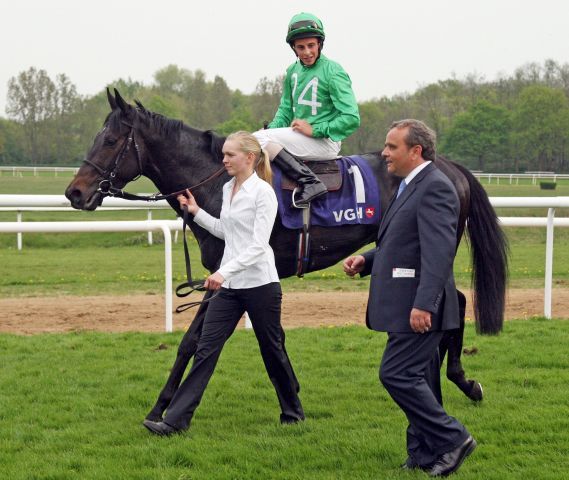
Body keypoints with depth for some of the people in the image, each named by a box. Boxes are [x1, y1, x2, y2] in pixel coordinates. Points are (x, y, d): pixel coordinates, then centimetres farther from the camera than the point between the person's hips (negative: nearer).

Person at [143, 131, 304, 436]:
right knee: (206, 349, 0)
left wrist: (225, 271, -28)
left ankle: (293, 411, 28)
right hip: (229, 285, 7)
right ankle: (176, 419, -5)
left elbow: (259, 245, -20)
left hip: (259, 283, -7)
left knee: (272, 350, 8)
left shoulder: (263, 192, -13)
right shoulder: (228, 189, 10)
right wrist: (196, 212, 15)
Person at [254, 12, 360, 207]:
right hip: (297, 137, 8)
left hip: (325, 142, -8)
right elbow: (285, 110, 21)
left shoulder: (333, 72, -9)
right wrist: (272, 129, 1)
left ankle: (309, 182, -28)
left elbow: (352, 119, -15)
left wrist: (314, 130, -18)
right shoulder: (293, 71, 12)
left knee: (259, 139, -23)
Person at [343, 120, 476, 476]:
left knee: (397, 374, -11)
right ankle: (425, 454, 20)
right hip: (408, 306, 10)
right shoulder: (412, 186, 17)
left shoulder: (435, 187, -16)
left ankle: (451, 439, -3)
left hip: (420, 307, -10)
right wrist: (366, 260, 9)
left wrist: (423, 304, -30)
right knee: (417, 380, 13)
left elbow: (439, 252, -24)